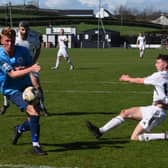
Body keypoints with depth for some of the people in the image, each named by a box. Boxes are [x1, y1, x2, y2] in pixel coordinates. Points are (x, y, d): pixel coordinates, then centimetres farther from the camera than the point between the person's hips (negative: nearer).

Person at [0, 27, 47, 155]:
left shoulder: (23, 51, -6)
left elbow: (30, 69, -2)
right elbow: (12, 74, -23)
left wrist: (35, 85, -19)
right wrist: (30, 69, -36)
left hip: (25, 86, 4)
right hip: (11, 90, -4)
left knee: (35, 113, -1)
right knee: (32, 110, -23)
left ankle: (19, 130, 33)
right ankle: (35, 145, -15)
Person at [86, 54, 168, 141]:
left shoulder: (160, 76, -14)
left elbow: (139, 81, -3)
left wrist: (127, 79, 14)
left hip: (156, 112, -10)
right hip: (153, 109, 10)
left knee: (134, 138, -7)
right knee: (125, 113, 11)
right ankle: (100, 131, 13)